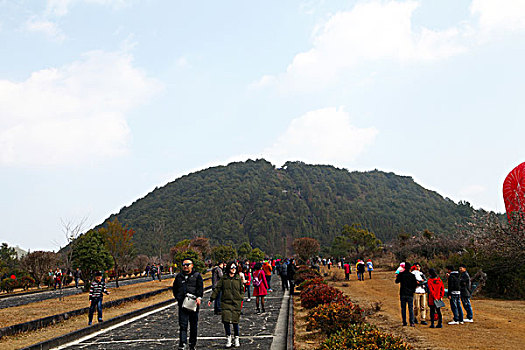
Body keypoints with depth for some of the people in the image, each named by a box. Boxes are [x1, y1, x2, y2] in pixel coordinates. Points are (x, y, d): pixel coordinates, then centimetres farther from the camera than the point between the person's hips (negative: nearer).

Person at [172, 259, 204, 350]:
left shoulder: (197, 276, 5)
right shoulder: (179, 276, 14)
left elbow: (200, 287, -7)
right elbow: (175, 288, 22)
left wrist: (199, 297, -22)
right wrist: (177, 297, 8)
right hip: (182, 304, 1)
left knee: (193, 324, 7)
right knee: (183, 324, -7)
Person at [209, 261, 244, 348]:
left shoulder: (238, 279, 10)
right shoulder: (223, 278, 7)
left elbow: (242, 290, 16)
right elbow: (217, 289, 8)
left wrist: (241, 299, 4)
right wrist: (211, 299, 5)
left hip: (236, 303, 0)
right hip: (226, 302, 0)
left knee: (235, 321, 0)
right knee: (226, 320, -9)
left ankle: (236, 338, 17)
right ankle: (228, 338, 8)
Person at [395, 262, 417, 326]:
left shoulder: (400, 274, -3)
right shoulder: (412, 275, -6)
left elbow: (397, 281, 12)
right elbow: (415, 284, -5)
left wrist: (397, 277, 30)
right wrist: (413, 290, 13)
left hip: (402, 294, 1)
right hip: (410, 294, -1)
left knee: (403, 308, 8)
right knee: (411, 308, 3)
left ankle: (404, 322, 6)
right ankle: (411, 322, -4)